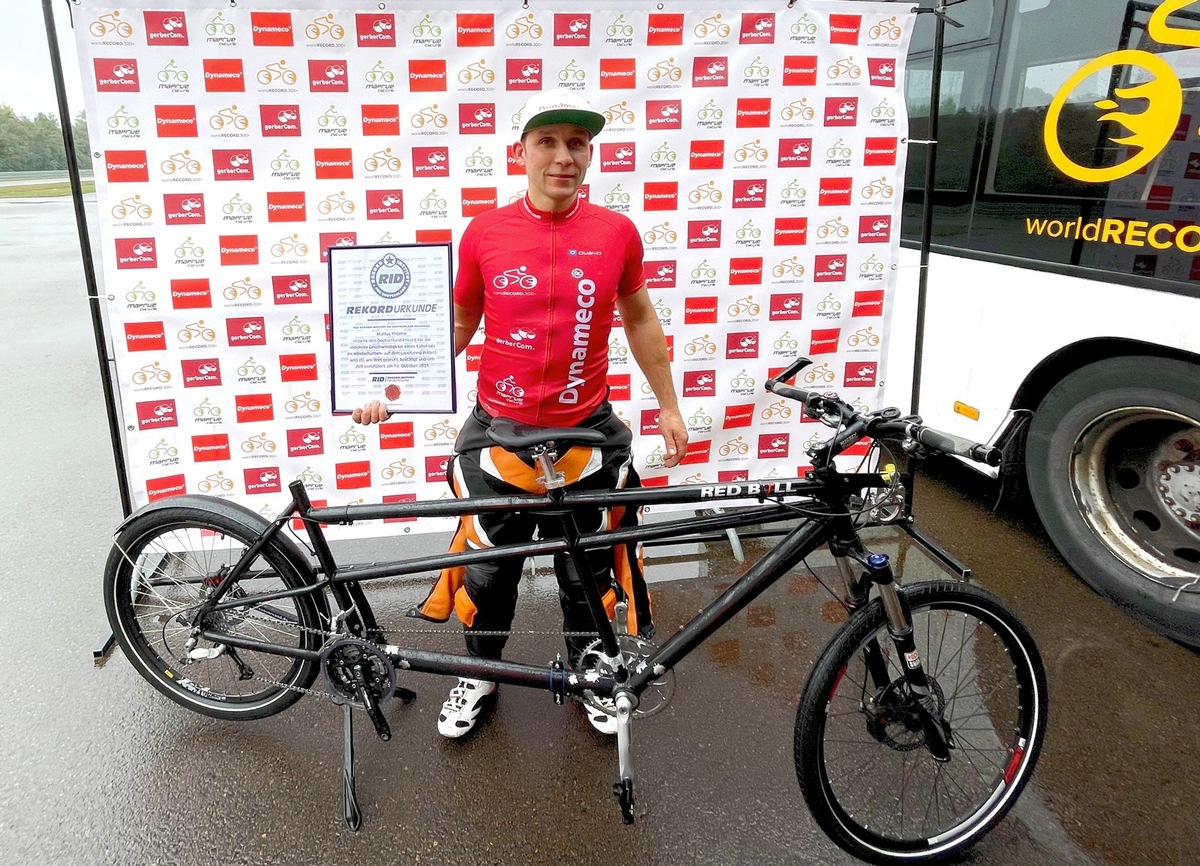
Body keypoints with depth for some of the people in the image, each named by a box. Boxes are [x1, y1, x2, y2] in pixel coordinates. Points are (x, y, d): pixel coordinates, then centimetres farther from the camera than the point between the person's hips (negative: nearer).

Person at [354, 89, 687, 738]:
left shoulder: (617, 233, -5)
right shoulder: (484, 234, -6)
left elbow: (639, 319, 8)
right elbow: (457, 324, 4)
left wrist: (669, 406, 11)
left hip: (588, 439, 1)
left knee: (588, 573, 17)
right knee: (488, 572, 14)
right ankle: (480, 674, 41)